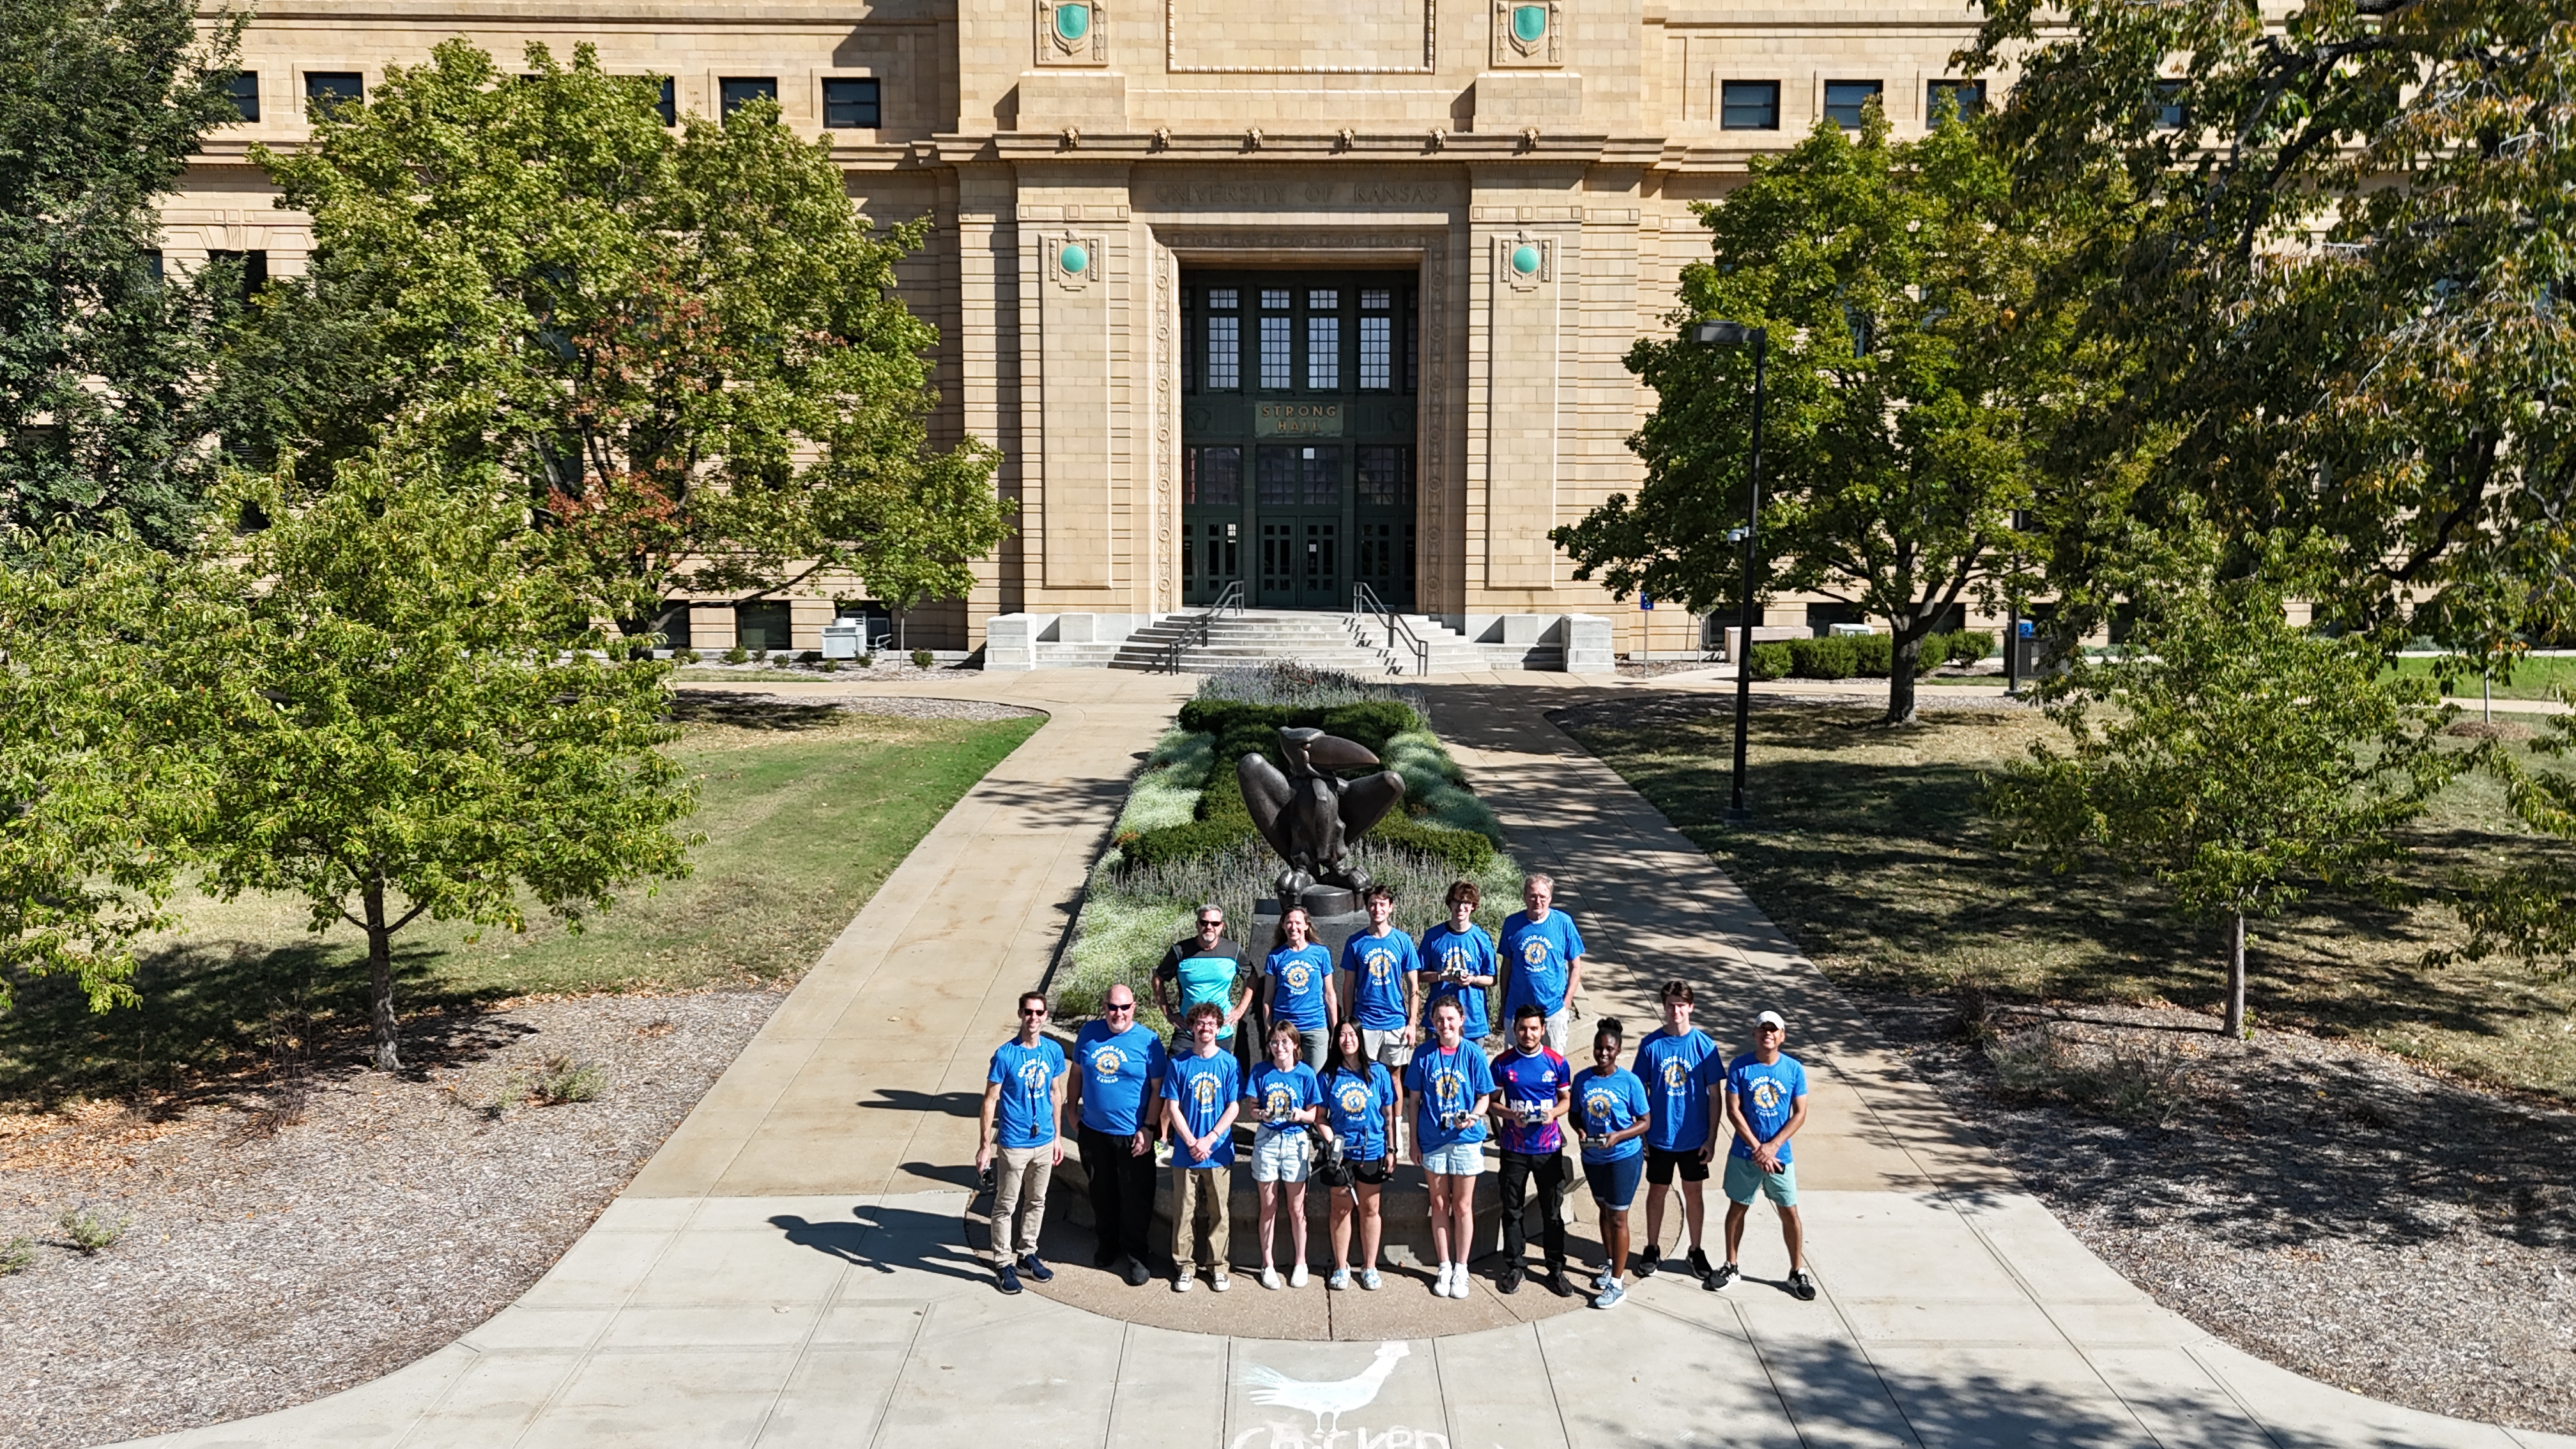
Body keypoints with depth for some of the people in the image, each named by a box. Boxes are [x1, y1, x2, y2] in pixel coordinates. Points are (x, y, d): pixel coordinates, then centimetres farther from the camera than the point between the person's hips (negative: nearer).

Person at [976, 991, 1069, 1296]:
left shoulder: (1054, 1051, -2)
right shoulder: (1005, 1055, -15)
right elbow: (990, 1100, -10)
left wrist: (1057, 1136, 11)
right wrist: (985, 1145, -11)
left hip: (1044, 1142, 5)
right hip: (1013, 1143, -4)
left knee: (1036, 1201, 18)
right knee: (1006, 1205, 7)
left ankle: (1027, 1254, 34)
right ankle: (1003, 1263, 20)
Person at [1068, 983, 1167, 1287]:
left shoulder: (1148, 1041, -12)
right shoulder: (1089, 1033, -1)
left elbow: (1158, 1089, -9)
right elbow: (1077, 1073, 11)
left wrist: (1148, 1128, -13)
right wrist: (1073, 1110, 11)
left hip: (1132, 1134, -4)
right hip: (1093, 1130, 4)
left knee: (1136, 1196, 5)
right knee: (1101, 1191, 19)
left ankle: (1136, 1255, 21)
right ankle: (1108, 1242, 39)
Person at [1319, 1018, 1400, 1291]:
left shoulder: (1379, 1072, -1)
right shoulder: (1329, 1075, 0)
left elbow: (1388, 1115, 4)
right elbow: (1320, 1117, 3)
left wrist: (1391, 1150, 1)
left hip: (1372, 1152, 0)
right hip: (1340, 1153, 0)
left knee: (1369, 1209, 9)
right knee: (1341, 1209, 7)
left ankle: (1370, 1267, 20)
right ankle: (1341, 1267, 19)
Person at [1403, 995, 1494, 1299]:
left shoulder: (1473, 1054, -5)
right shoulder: (1424, 1055, -2)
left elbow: (1484, 1097, -1)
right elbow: (1414, 1100, 4)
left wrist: (1472, 1117, -21)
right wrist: (1414, 1141, 2)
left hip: (1466, 1139, -1)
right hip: (1432, 1140, 1)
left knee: (1462, 1206, 7)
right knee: (1439, 1205, 10)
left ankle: (1461, 1270, 19)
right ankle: (1444, 1268, 22)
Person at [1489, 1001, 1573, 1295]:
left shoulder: (1557, 1062, -2)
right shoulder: (1503, 1064, -3)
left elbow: (1567, 1099, 7)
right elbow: (1492, 1102, 3)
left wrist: (1554, 1112, -14)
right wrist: (1510, 1115, -16)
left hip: (1549, 1147, 0)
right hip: (1514, 1148, 0)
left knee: (1553, 1212, 7)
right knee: (1513, 1210, 9)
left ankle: (1556, 1268, 19)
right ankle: (1513, 1267, 22)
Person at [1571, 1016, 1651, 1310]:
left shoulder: (1629, 1081, -14)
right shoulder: (1582, 1079, -4)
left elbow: (1645, 1122, -10)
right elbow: (1575, 1113, 8)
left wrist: (1617, 1136, -24)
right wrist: (1580, 1131, -13)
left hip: (1624, 1157, -4)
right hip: (1593, 1157, 4)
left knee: (1617, 1218, 1)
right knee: (1604, 1210, 21)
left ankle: (1616, 1284, 9)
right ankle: (1609, 1264, 40)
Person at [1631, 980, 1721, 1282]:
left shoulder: (1705, 1045, -9)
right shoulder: (1650, 1044, -8)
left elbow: (1715, 1096, -4)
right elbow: (1640, 1091, -1)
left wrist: (1712, 1138, -5)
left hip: (1694, 1138, 0)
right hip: (1659, 1136, 0)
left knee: (1693, 1192, 13)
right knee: (1657, 1191, 13)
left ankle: (1697, 1250, 30)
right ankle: (1652, 1250, 29)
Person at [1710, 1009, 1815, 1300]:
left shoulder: (1795, 1069, -6)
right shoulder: (1739, 1066, -9)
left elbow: (1800, 1114, -5)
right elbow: (1733, 1111, -9)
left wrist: (1773, 1146, -14)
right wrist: (1757, 1148, -15)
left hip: (1780, 1155, 0)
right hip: (1744, 1154, 0)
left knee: (1790, 1213, 6)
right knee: (1737, 1208, 11)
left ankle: (1798, 1273, 22)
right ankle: (1731, 1268, 25)